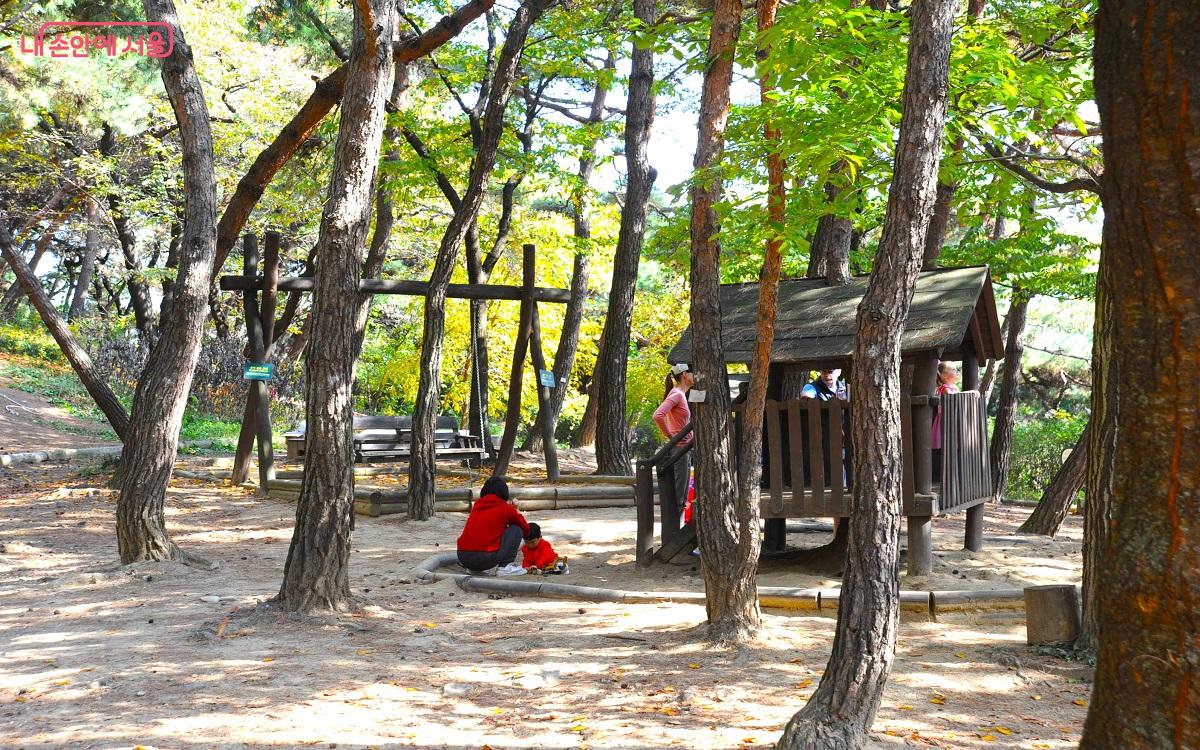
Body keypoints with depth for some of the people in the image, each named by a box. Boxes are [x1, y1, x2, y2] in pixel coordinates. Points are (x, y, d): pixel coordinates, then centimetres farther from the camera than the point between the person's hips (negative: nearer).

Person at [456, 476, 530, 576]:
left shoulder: (477, 504, 17)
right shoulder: (505, 508, 3)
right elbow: (526, 530, 16)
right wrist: (517, 512, 31)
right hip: (485, 558, -6)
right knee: (516, 529, 11)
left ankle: (476, 568, 19)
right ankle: (505, 566, 3)